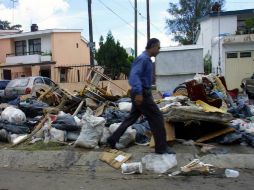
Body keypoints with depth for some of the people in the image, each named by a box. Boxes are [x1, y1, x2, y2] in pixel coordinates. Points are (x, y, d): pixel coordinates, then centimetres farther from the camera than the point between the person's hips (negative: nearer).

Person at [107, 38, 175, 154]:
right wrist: (139, 92, -36)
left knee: (132, 118, 14)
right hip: (142, 94, -10)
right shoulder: (143, 59, -15)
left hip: (142, 93, 10)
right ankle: (161, 147, 6)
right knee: (157, 118, -3)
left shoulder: (146, 59, 17)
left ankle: (113, 139, 19)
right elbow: (134, 75, -28)